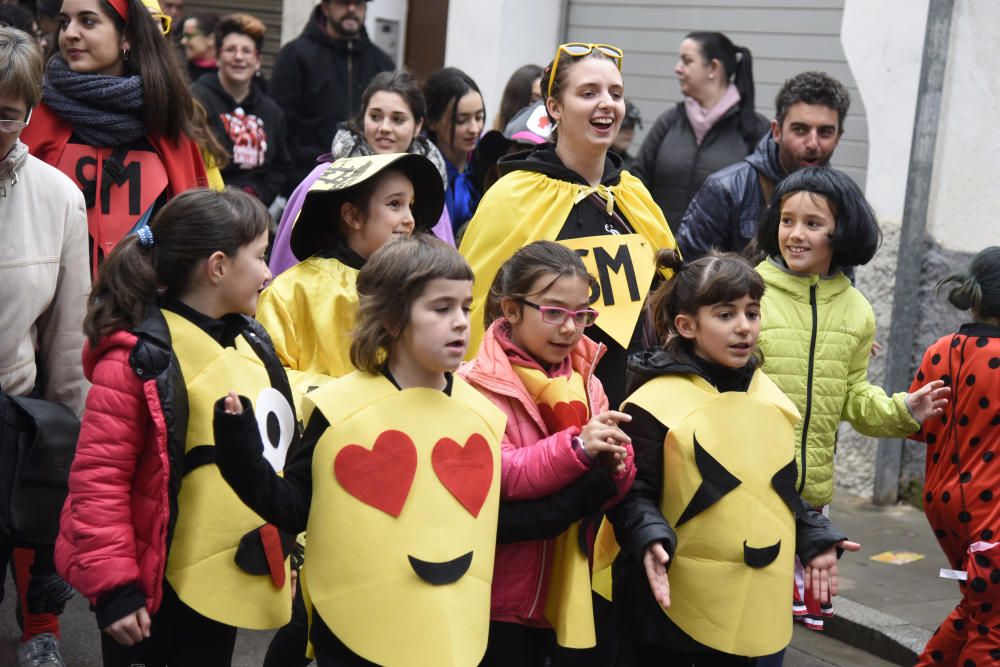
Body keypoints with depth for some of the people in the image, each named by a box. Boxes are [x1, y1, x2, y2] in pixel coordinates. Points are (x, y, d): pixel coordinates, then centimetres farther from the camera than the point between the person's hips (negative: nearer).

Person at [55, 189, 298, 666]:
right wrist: (112, 584, -18)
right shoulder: (138, 359, -18)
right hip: (155, 580, -7)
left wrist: (286, 552, 18)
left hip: (227, 577, 8)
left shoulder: (250, 343, 7)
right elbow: (97, 478, -18)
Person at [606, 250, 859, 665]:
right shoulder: (656, 402, -14)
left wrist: (815, 537, 11)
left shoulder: (767, 396, 9)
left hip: (751, 603, 6)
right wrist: (649, 537, -30)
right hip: (673, 602, -6)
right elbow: (631, 492, -13)